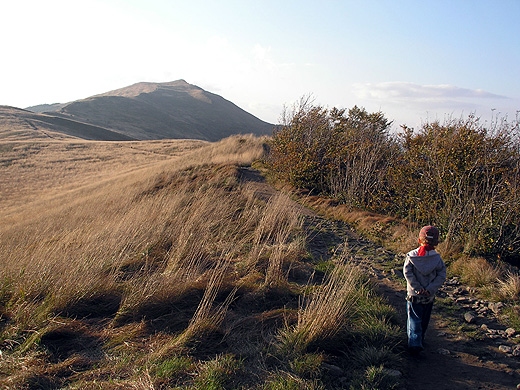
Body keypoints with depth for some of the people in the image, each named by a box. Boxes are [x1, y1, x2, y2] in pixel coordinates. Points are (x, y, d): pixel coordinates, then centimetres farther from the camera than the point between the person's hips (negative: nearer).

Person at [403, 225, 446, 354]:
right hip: (429, 296, 2)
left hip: (413, 295, -2)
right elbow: (441, 276, -12)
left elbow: (407, 273, -17)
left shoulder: (411, 255, -10)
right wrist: (430, 289, -13)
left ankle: (415, 343, -9)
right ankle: (420, 340, 33)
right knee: (424, 320, 19)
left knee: (414, 320, 3)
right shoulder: (437, 258, -8)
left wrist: (417, 288, -14)